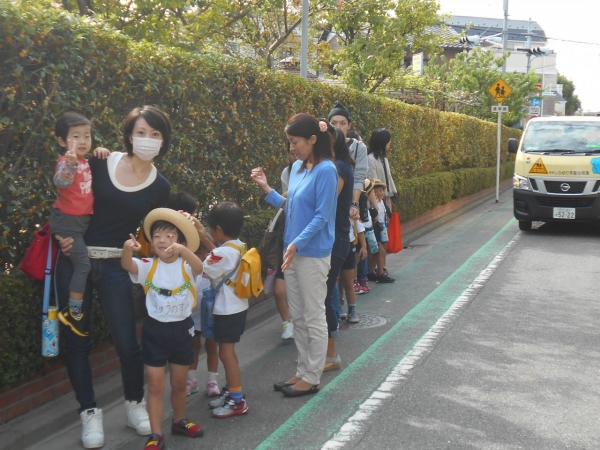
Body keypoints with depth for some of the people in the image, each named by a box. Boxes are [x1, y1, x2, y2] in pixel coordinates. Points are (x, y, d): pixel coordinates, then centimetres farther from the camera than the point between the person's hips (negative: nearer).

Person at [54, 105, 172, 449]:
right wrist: (63, 234, -6)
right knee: (78, 339, 6)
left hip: (114, 267, 0)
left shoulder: (160, 187, -1)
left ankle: (135, 404, 26)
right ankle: (90, 411, 23)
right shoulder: (101, 164, -2)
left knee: (127, 341, 0)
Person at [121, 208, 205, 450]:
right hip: (155, 330, -1)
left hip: (182, 329, 1)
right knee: (155, 386, 3)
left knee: (179, 383, 17)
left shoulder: (186, 266, -8)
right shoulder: (149, 266, -6)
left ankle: (179, 421, 40)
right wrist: (127, 249, -48)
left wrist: (183, 250, -50)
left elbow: (199, 267, -30)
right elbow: (128, 265, -25)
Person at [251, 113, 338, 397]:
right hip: (292, 252, 8)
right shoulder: (297, 167, 9)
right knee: (297, 317, 15)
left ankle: (312, 378, 16)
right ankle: (303, 371, 28)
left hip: (313, 254, -8)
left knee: (314, 318, 4)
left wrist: (297, 243, -23)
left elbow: (321, 216, -17)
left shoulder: (325, 170, -15)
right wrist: (266, 189, 4)